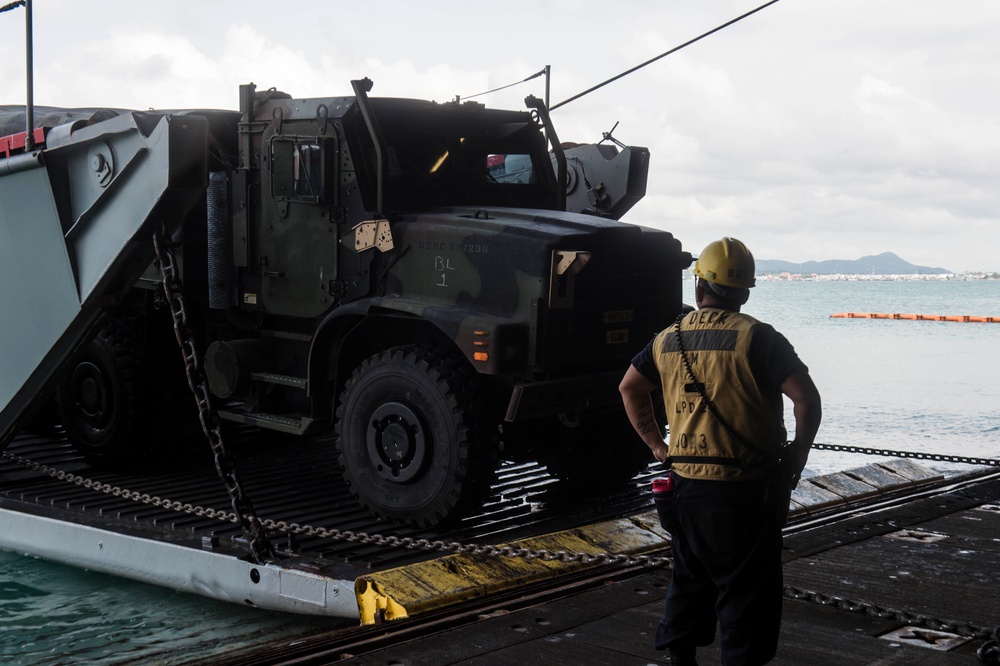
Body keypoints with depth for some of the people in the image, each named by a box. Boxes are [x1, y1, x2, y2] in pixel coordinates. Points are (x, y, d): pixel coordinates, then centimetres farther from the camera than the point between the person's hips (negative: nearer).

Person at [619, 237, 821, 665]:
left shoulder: (670, 339, 5)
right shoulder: (756, 338, -12)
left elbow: (630, 388, 17)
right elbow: (807, 400, -17)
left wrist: (656, 444, 18)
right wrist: (796, 456, -5)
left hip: (686, 482, 5)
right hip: (745, 486, -5)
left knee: (689, 578, 20)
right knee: (745, 587, 4)